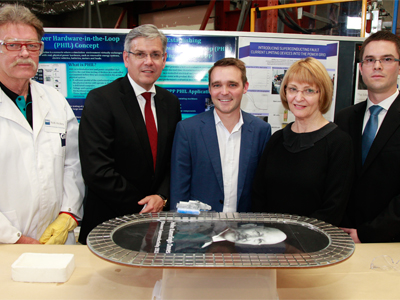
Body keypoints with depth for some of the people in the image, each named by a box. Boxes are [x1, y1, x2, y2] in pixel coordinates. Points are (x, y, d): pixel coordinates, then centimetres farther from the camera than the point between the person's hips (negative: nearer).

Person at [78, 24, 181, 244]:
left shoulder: (171, 102, 6)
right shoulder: (100, 100, -13)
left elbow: (175, 159, 8)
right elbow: (96, 171, -19)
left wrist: (162, 196, -9)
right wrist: (141, 207, -14)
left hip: (157, 217, 5)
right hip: (109, 220, -4)